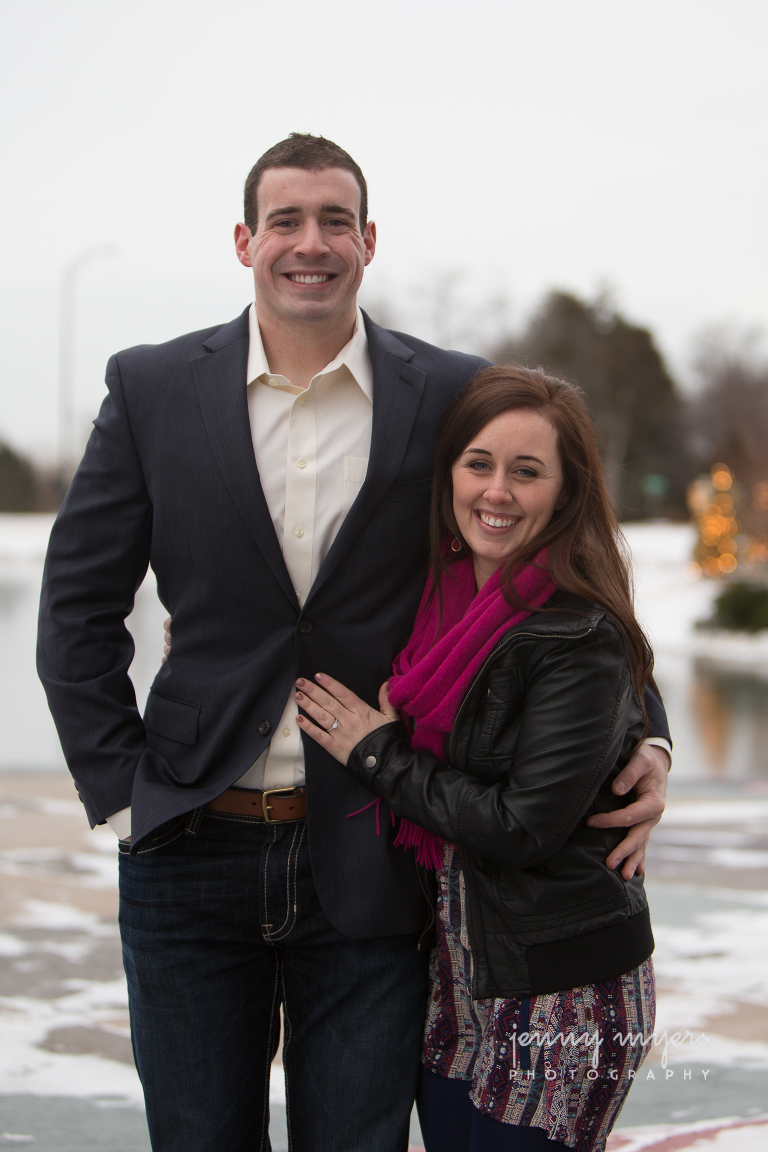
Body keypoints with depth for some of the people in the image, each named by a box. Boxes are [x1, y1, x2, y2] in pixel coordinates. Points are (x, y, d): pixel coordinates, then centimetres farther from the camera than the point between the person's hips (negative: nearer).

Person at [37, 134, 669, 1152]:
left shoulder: (455, 398, -1)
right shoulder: (154, 390, 1)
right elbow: (78, 609, 5)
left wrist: (642, 742, -7)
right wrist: (122, 794, -1)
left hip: (368, 867, -1)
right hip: (193, 853, 1)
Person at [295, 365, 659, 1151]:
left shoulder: (583, 639, -17)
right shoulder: (442, 596, 5)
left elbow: (527, 826, -21)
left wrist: (378, 757, -12)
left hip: (557, 990, -7)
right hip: (450, 972, 7)